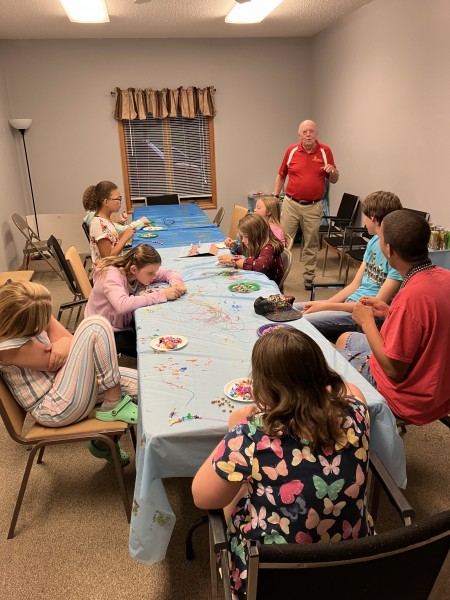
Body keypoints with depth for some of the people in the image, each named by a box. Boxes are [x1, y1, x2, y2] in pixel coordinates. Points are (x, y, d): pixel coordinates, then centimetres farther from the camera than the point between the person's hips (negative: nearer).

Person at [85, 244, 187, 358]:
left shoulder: (141, 271, -9)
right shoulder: (111, 276, -29)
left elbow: (169, 273, 2)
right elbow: (123, 305, -47)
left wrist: (177, 284, -23)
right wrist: (161, 295, -42)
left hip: (125, 322, 7)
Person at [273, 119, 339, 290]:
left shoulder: (325, 151, 0)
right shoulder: (291, 151, 2)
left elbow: (334, 180, 5)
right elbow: (281, 175, 12)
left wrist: (332, 171, -17)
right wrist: (274, 196, 5)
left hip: (313, 207, 0)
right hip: (291, 204, 0)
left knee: (311, 244, 9)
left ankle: (309, 277, 21)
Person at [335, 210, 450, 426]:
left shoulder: (412, 295, -34)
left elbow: (394, 371, -26)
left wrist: (367, 321, -15)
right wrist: (389, 312, 1)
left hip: (411, 400, -8)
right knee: (345, 339, 24)